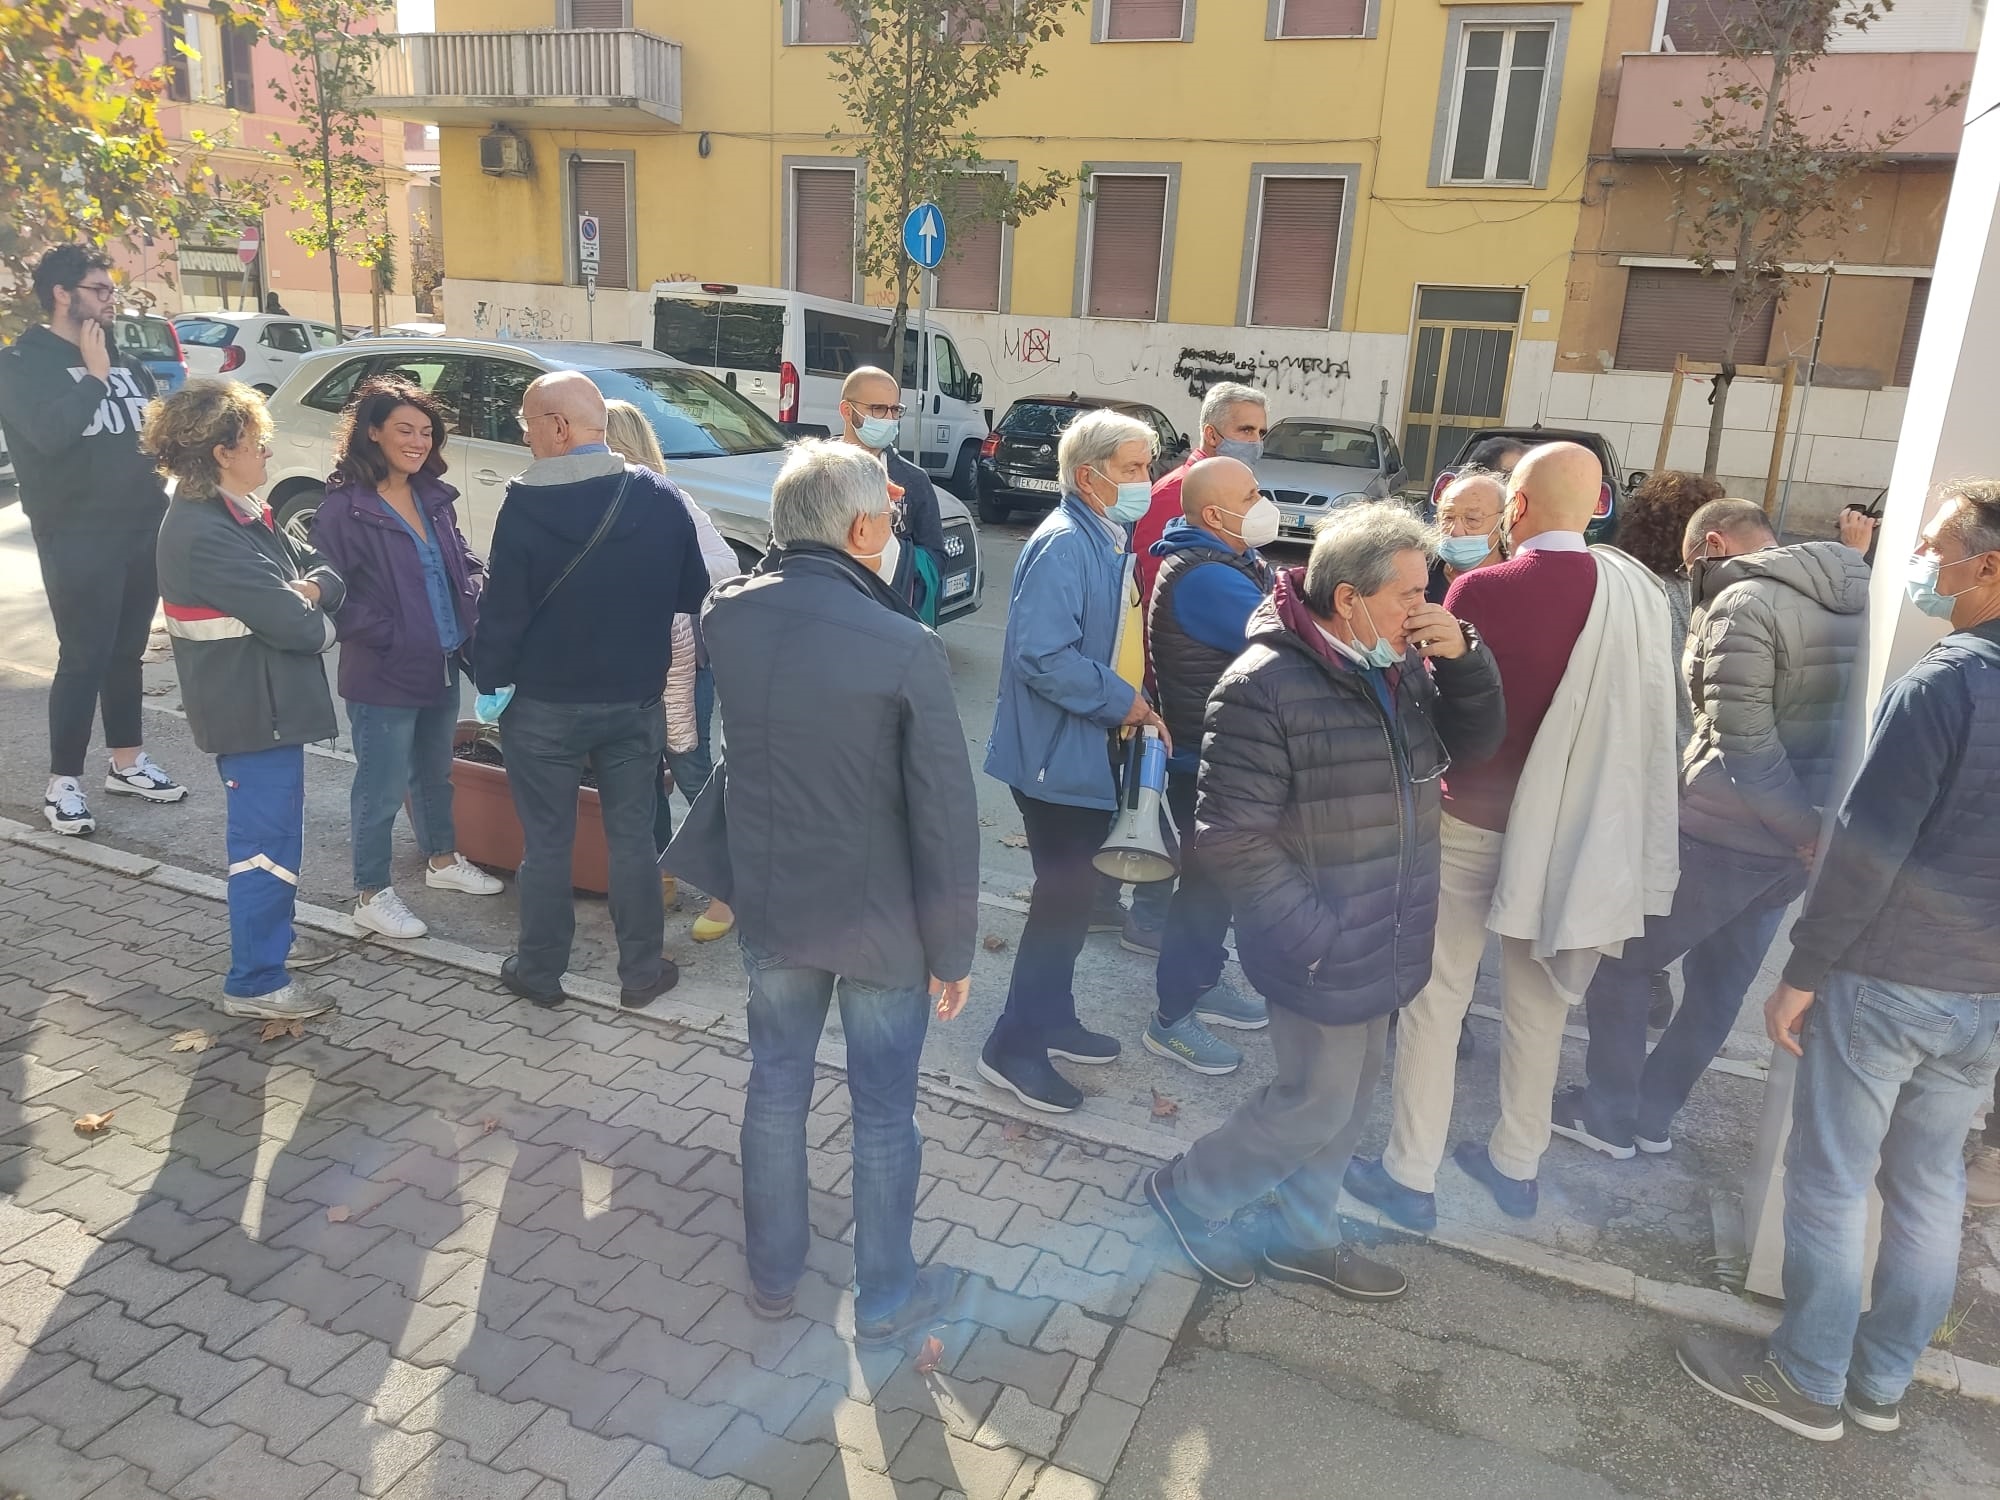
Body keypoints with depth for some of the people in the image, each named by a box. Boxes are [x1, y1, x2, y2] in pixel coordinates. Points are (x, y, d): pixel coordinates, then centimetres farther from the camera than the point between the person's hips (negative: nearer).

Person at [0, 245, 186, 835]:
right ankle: (63, 782, 7)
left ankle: (128, 762, 24)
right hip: (78, 537, -6)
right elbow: (51, 432, -24)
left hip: (143, 527, 6)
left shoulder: (123, 360, 14)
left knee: (126, 651, 13)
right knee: (84, 657, -5)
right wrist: (94, 376, -17)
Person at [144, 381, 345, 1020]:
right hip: (254, 711, -10)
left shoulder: (237, 514, 10)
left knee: (266, 838, 20)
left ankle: (263, 957, 35)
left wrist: (312, 587, -12)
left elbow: (321, 566, 10)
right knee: (267, 844, -1)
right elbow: (294, 625, -25)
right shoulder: (206, 534, -22)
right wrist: (320, 621, -3)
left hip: (265, 704, 10)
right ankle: (255, 984, 10)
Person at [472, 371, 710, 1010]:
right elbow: (692, 595, 3)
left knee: (546, 842, 11)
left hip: (544, 705, -3)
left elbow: (502, 610, -13)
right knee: (632, 836, 13)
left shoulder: (526, 504, -17)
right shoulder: (660, 497, -5)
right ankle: (641, 970, 22)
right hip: (635, 700, 3)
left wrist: (490, 680, 2)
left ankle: (539, 970, 25)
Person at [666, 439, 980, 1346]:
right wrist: (953, 949, -7)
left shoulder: (725, 616, -9)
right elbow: (944, 818, -18)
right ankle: (885, 1296, 33)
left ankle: (773, 1272, 40)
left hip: (769, 904, 5)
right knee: (884, 1110, 14)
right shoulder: (905, 647, -23)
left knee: (777, 1082, 22)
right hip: (879, 919, -4)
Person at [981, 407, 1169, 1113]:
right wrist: (1123, 702, -20)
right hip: (1057, 755, -10)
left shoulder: (1106, 541, 11)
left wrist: (1132, 706, 7)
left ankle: (1051, 1017, 33)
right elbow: (1040, 656, -29)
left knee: (1073, 891, 18)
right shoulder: (1063, 545, -21)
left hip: (1086, 751, 10)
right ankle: (1015, 1047, 10)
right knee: (1064, 896, -3)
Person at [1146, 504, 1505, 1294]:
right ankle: (1187, 1193, 28)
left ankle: (1307, 1233, 42)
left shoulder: (1401, 666, 2)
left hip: (1381, 944, 8)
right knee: (1318, 1102, 5)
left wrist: (1463, 655, -10)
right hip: (1322, 951, -8)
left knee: (1348, 1097, 21)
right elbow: (1231, 837, -23)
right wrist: (1316, 932, -21)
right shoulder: (1266, 685, -24)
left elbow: (1476, 740, 8)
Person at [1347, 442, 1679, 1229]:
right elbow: (1644, 716, 5)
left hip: (1475, 818, -4)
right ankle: (1516, 1162, 34)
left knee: (1436, 996, 8)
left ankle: (1410, 1177, 15)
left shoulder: (1481, 590, -18)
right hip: (1576, 827, 4)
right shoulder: (1640, 592, -4)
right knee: (1538, 1003, 18)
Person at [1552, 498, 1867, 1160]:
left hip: (1725, 832, -8)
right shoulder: (1855, 599, 9)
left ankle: (1608, 1116, 19)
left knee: (1617, 954, 9)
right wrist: (1819, 827, 10)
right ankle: (1653, 1113, 32)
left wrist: (1806, 828, -14)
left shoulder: (1743, 603, -17)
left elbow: (1744, 746, -23)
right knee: (1721, 979, 19)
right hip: (1795, 839, 8)